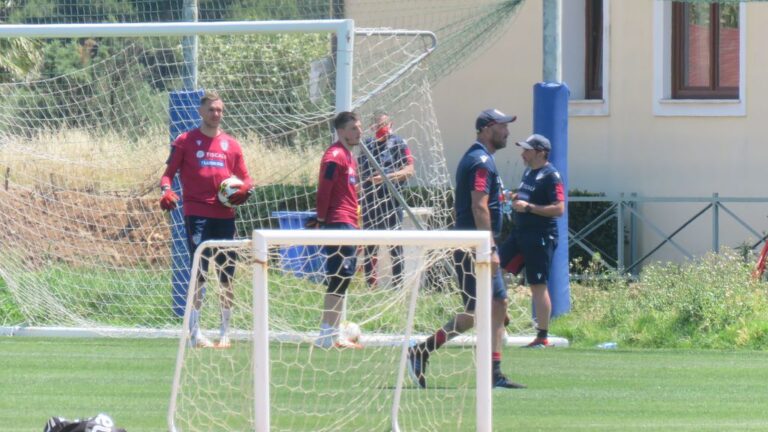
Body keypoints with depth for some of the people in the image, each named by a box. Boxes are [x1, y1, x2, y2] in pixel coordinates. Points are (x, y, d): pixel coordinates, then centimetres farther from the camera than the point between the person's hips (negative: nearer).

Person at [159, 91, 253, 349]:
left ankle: (225, 332, 15)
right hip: (197, 214, -4)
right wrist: (166, 190, -17)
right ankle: (195, 332, -6)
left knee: (227, 276, 6)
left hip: (225, 215, 4)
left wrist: (243, 189, -6)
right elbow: (169, 173, 4)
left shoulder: (231, 145, 14)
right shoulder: (186, 141, 5)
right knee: (199, 274, -9)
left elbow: (245, 179, 17)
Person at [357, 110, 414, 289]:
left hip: (391, 199, -5)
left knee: (395, 243, -3)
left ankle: (398, 283, 0)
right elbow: (359, 171, 24)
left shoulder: (398, 144, -1)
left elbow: (409, 170, -8)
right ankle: (371, 282, 14)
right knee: (369, 243, 7)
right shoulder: (367, 145, 14)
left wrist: (387, 177, -19)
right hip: (369, 199, 5)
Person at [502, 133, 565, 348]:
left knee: (538, 286, -5)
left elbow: (559, 209, -22)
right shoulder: (529, 172, 13)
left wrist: (528, 207, -24)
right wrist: (515, 199, 6)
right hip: (520, 233, 9)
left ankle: (543, 337, 1)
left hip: (540, 237, -9)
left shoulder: (550, 177, -15)